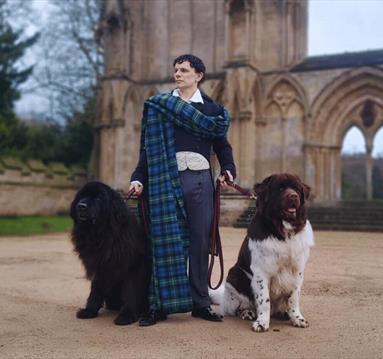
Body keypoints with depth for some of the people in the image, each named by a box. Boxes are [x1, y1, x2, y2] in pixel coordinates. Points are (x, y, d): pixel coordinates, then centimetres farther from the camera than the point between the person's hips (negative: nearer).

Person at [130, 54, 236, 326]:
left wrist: (228, 170, -4)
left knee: (200, 242, 2)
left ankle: (200, 303, 11)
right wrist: (138, 178, -1)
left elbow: (223, 145, 14)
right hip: (167, 179, 0)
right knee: (166, 241, -3)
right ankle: (160, 305, 2)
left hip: (201, 180, 1)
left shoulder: (212, 108, 13)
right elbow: (149, 147, 9)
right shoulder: (158, 105, 12)